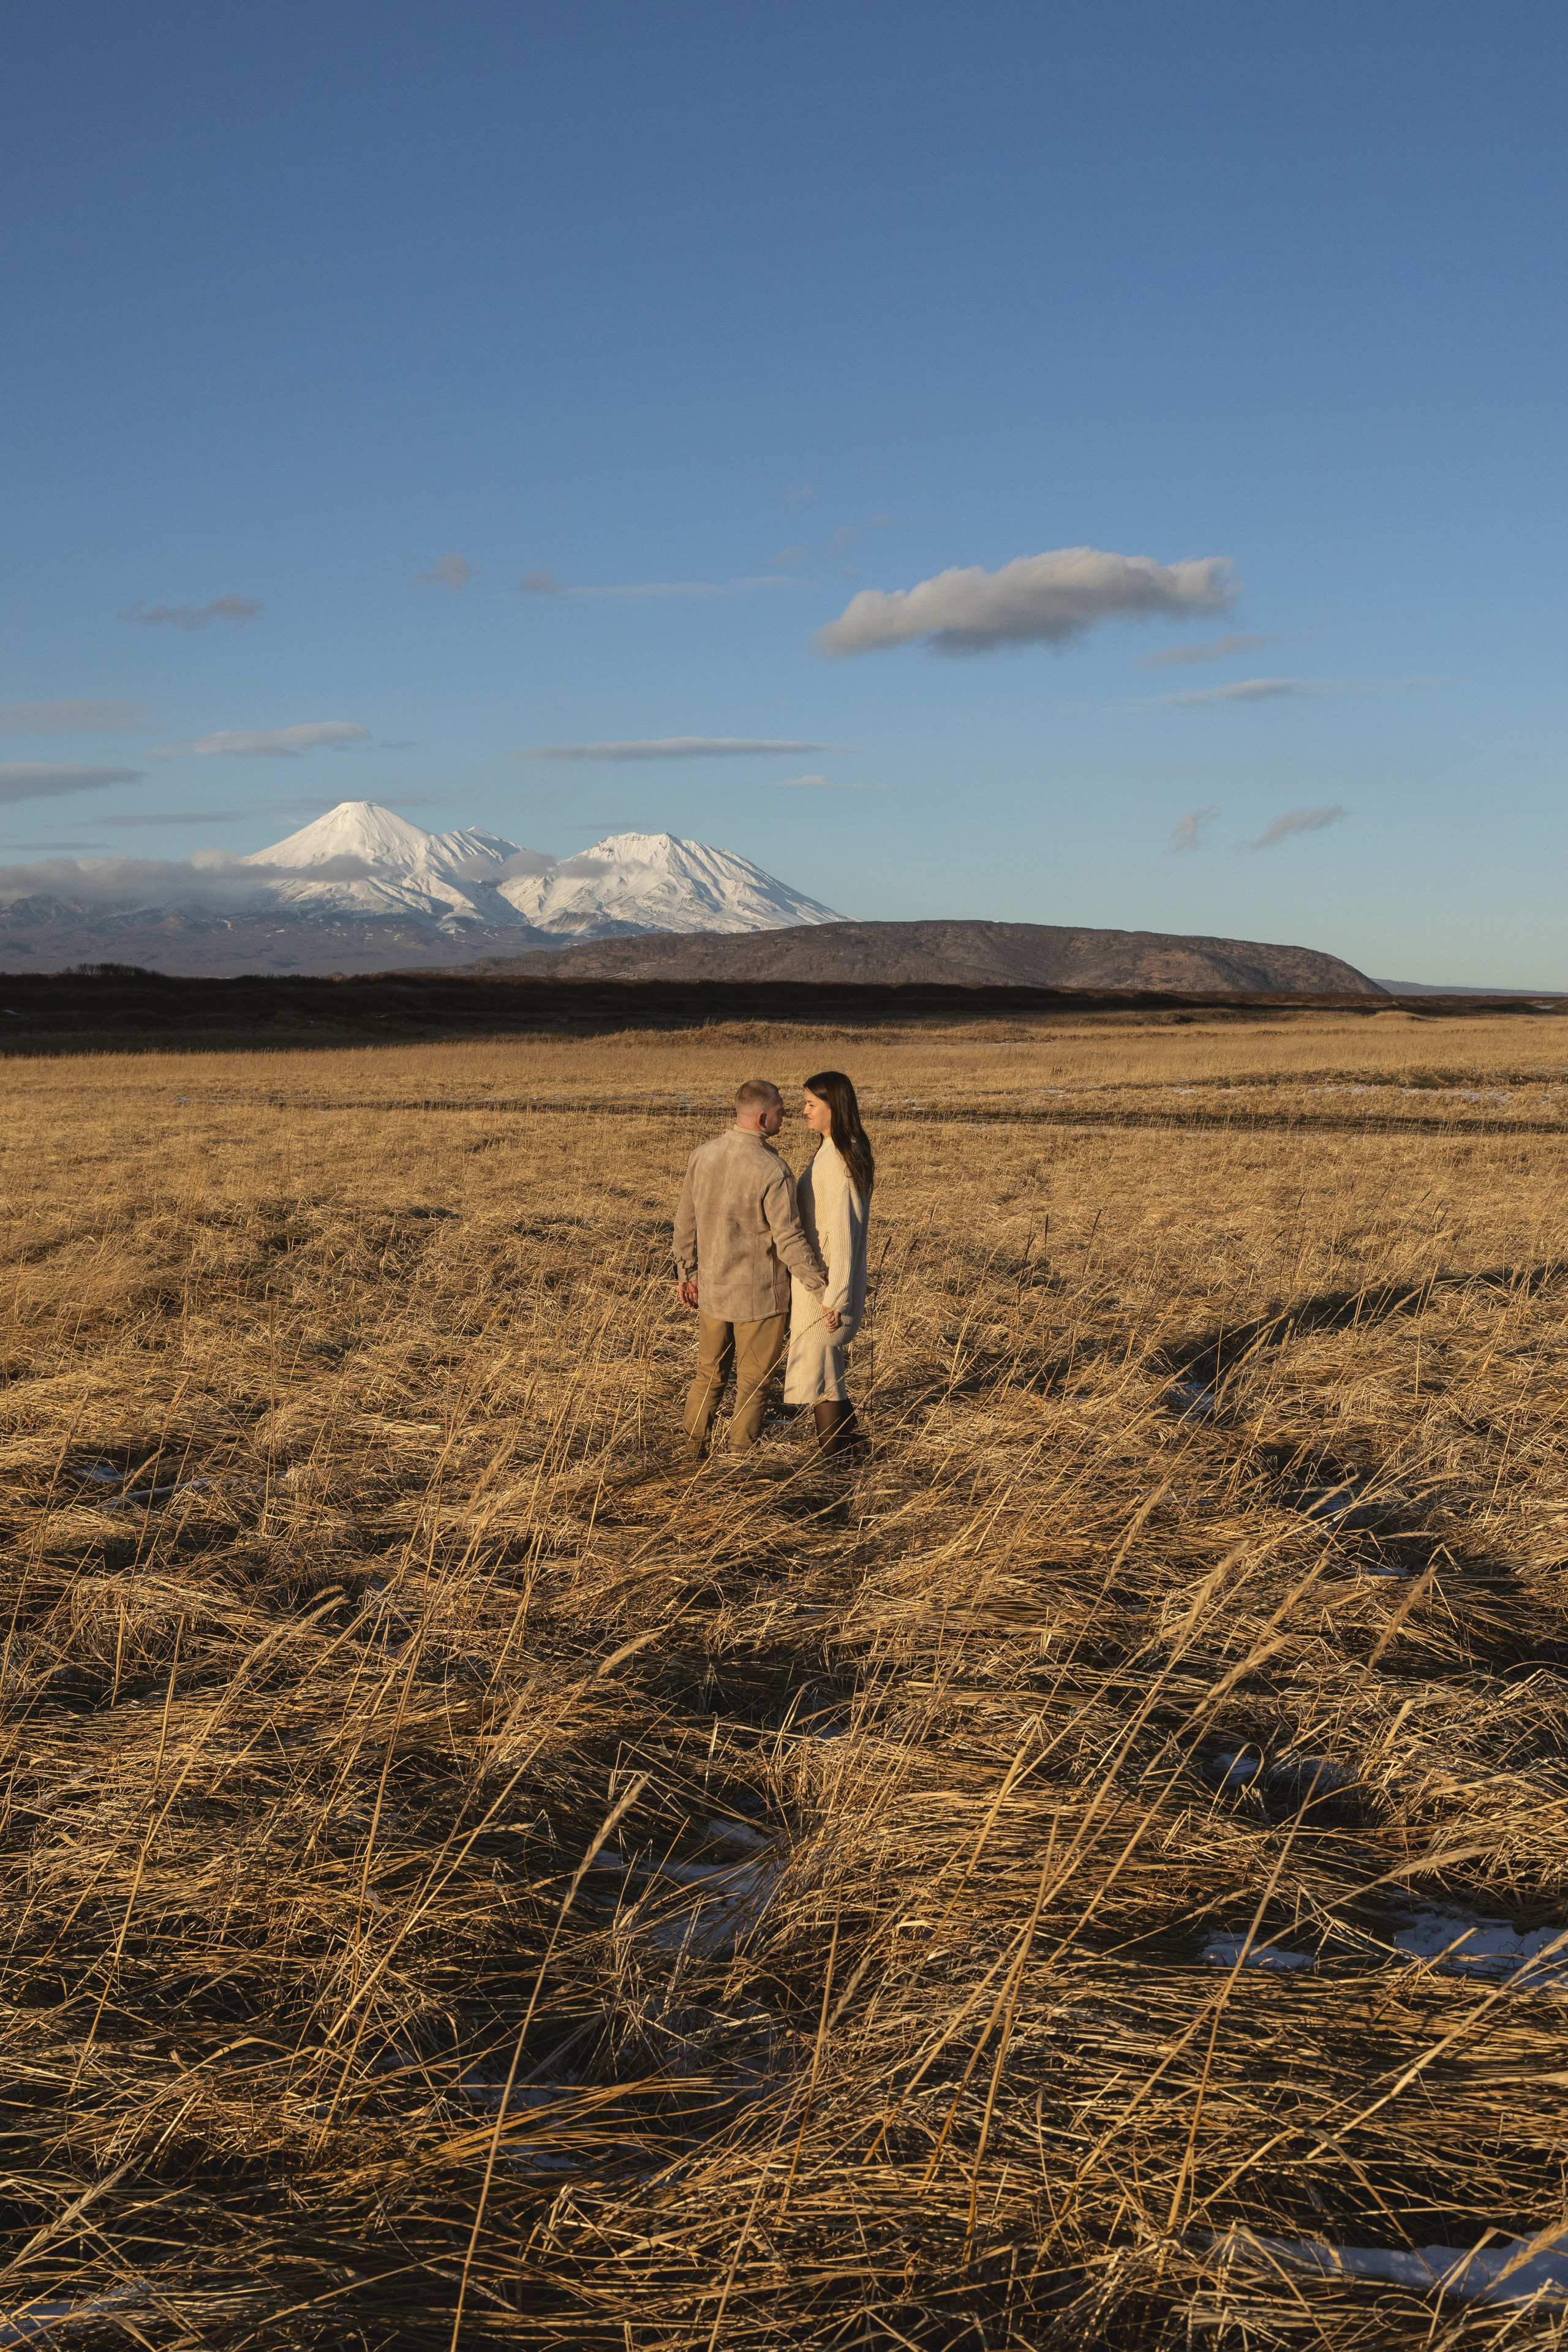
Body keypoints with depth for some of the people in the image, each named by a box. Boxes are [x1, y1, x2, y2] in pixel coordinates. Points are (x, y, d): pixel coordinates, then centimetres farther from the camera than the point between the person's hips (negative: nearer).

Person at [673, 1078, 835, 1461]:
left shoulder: (702, 1156, -4)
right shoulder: (773, 1172, -23)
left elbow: (685, 1222, 6)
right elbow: (791, 1242, -21)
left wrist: (686, 1273, 19)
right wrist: (823, 1294, -13)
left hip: (711, 1289, 6)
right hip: (759, 1296, -5)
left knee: (708, 1375, 20)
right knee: (752, 1385, 10)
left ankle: (692, 1455, 28)